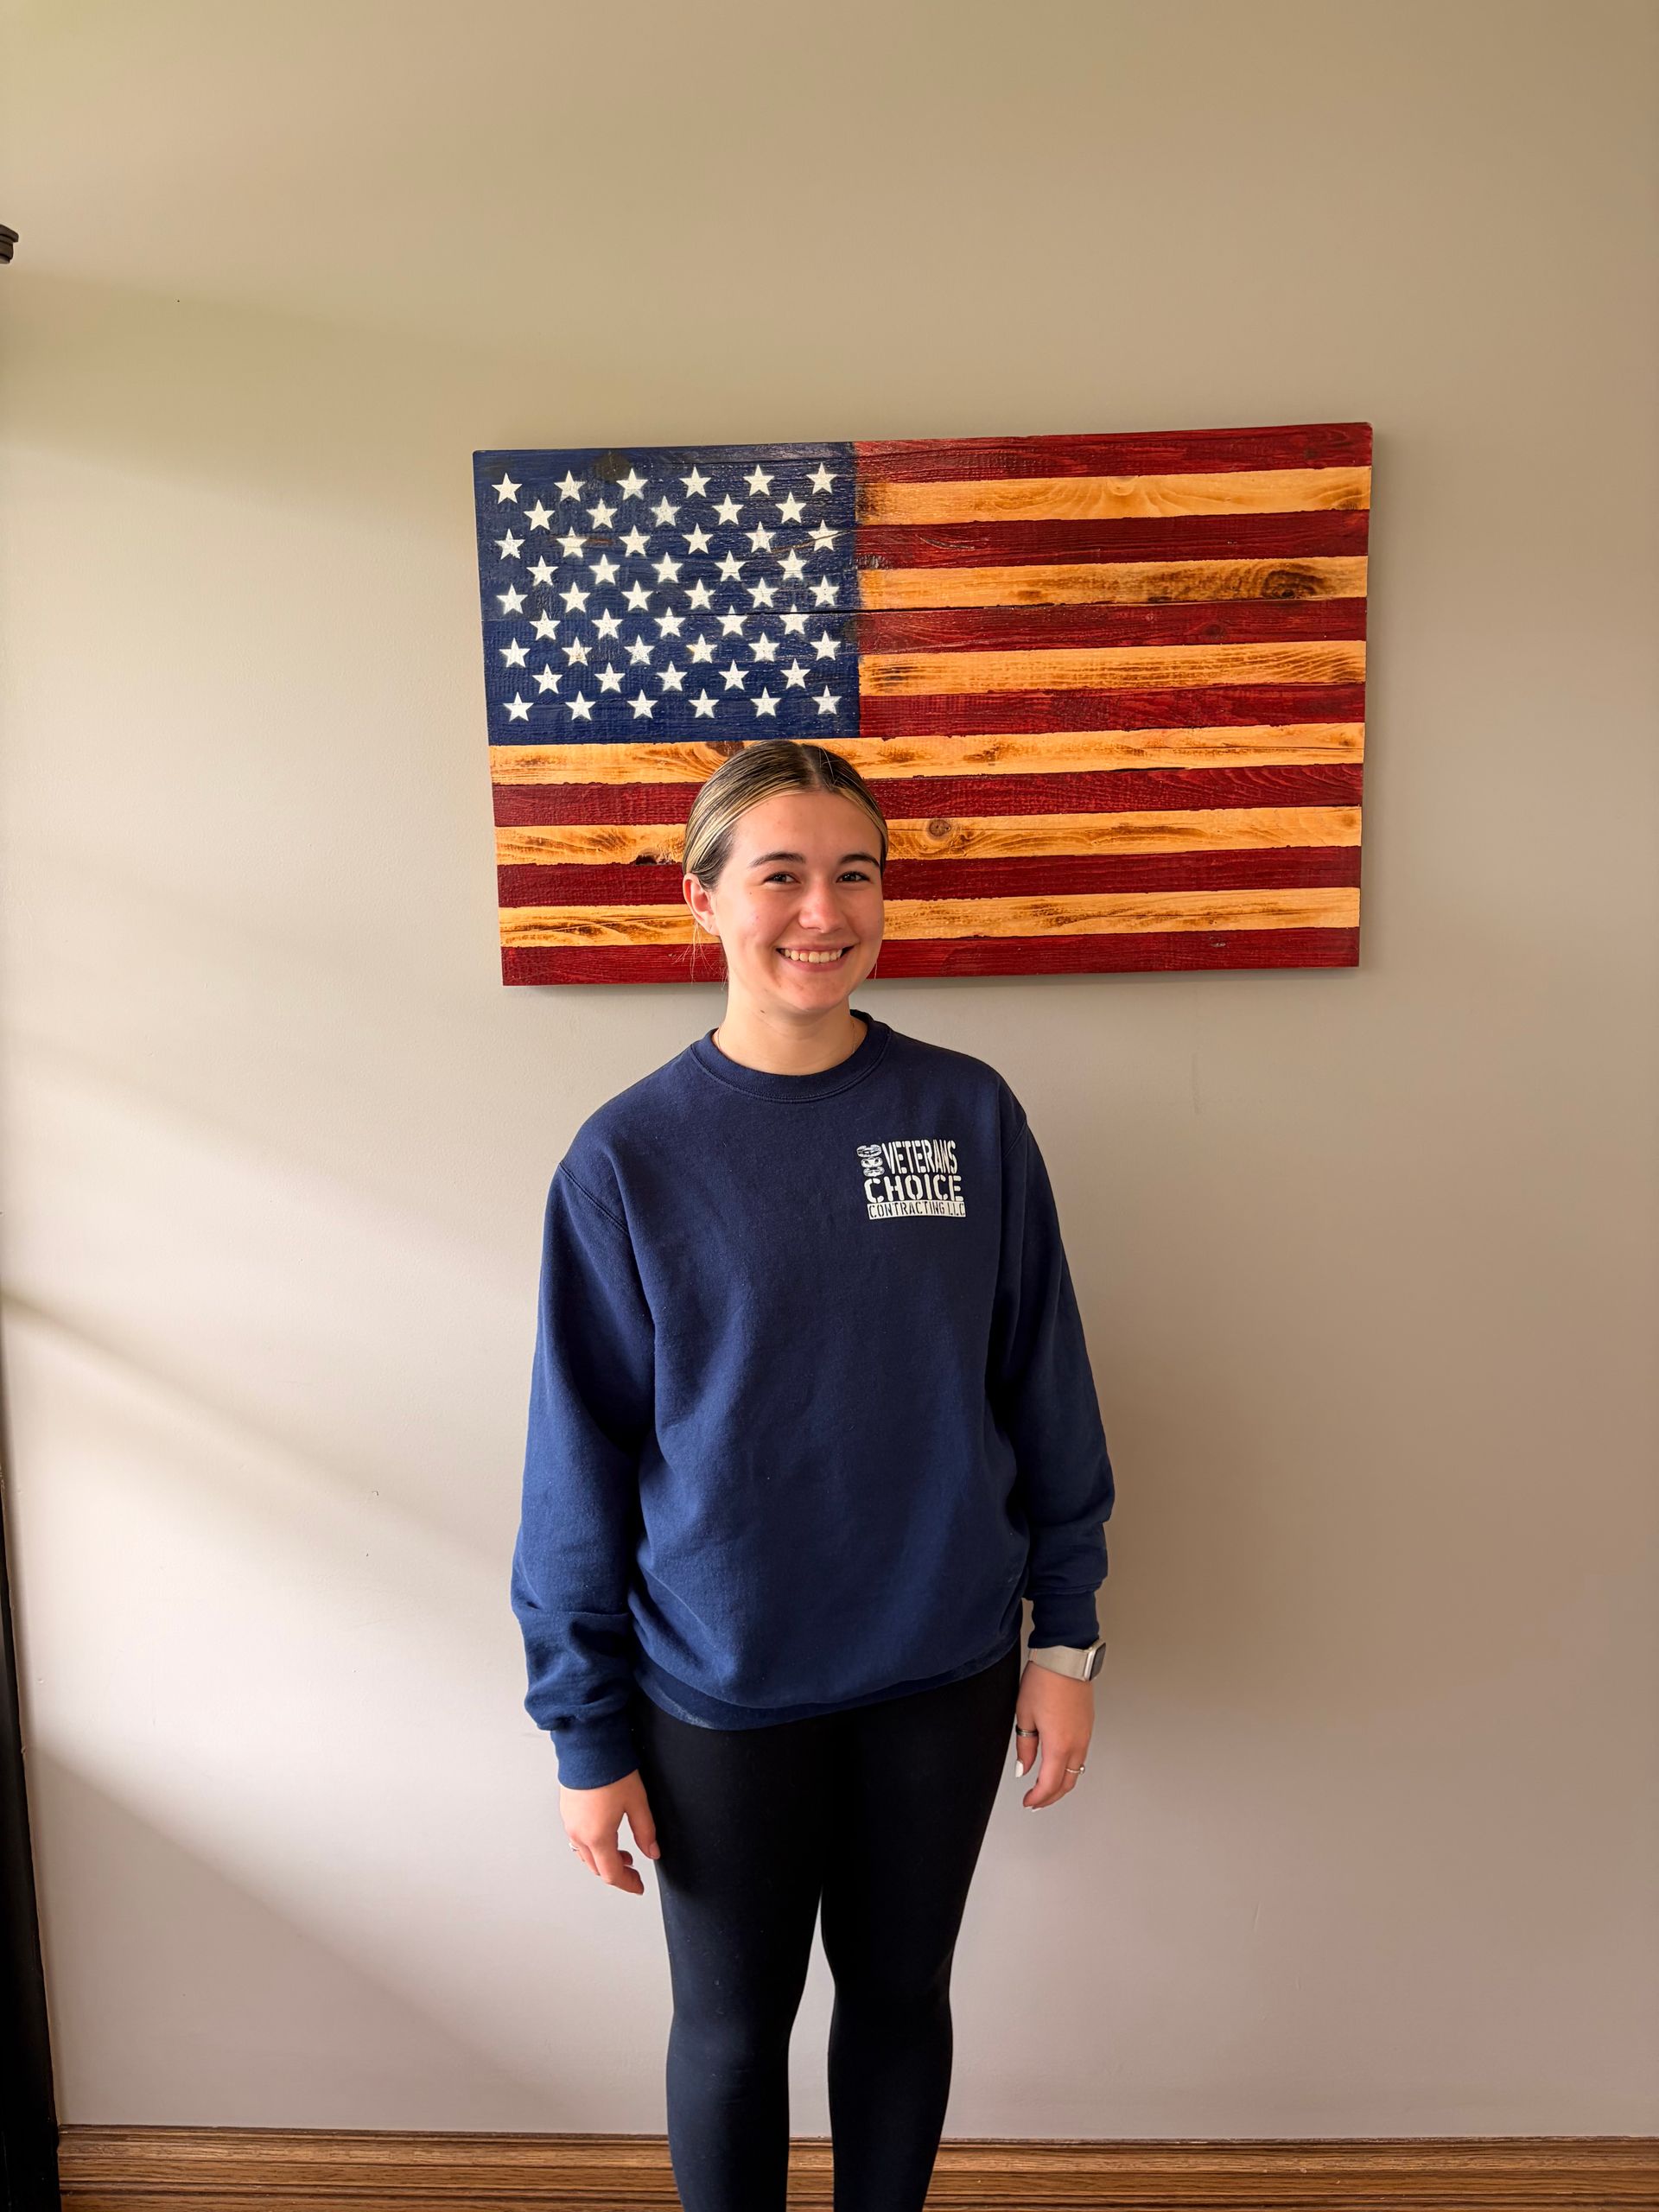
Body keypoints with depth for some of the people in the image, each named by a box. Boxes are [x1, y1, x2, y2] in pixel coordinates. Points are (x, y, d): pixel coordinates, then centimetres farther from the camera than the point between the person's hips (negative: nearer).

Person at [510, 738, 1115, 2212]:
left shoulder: (970, 1116, -7)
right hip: (722, 1691, -1)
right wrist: (588, 1732, -4)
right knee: (734, 2028, 19)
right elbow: (581, 1464, -7)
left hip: (944, 1671, 2)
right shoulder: (630, 1156, -12)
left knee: (901, 1995, 22)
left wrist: (1065, 1641, 1)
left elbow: (1044, 1389, 0)